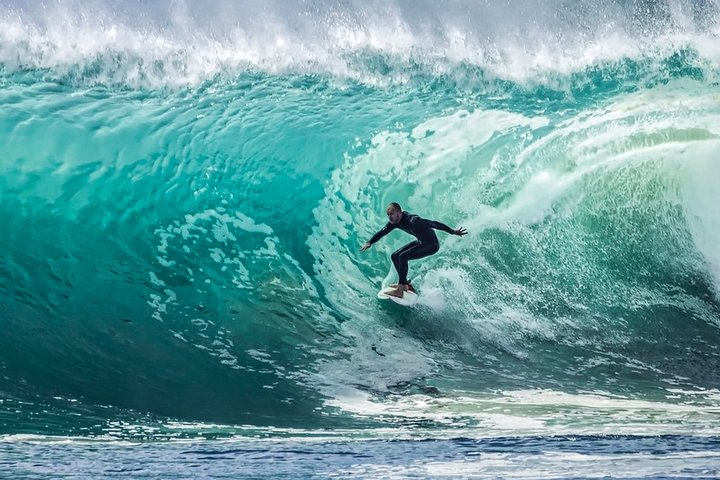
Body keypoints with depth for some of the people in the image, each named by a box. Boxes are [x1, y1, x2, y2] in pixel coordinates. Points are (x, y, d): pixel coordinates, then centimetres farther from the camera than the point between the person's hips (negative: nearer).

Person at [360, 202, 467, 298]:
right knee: (395, 256, 9)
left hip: (432, 245, -9)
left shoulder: (412, 220, -31)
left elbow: (433, 224, -33)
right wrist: (369, 242, -8)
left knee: (403, 257, -24)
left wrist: (452, 232, -37)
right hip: (420, 242, 9)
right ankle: (406, 285, 21)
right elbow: (382, 232, 5)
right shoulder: (395, 221, -6)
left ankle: (400, 290, -24)